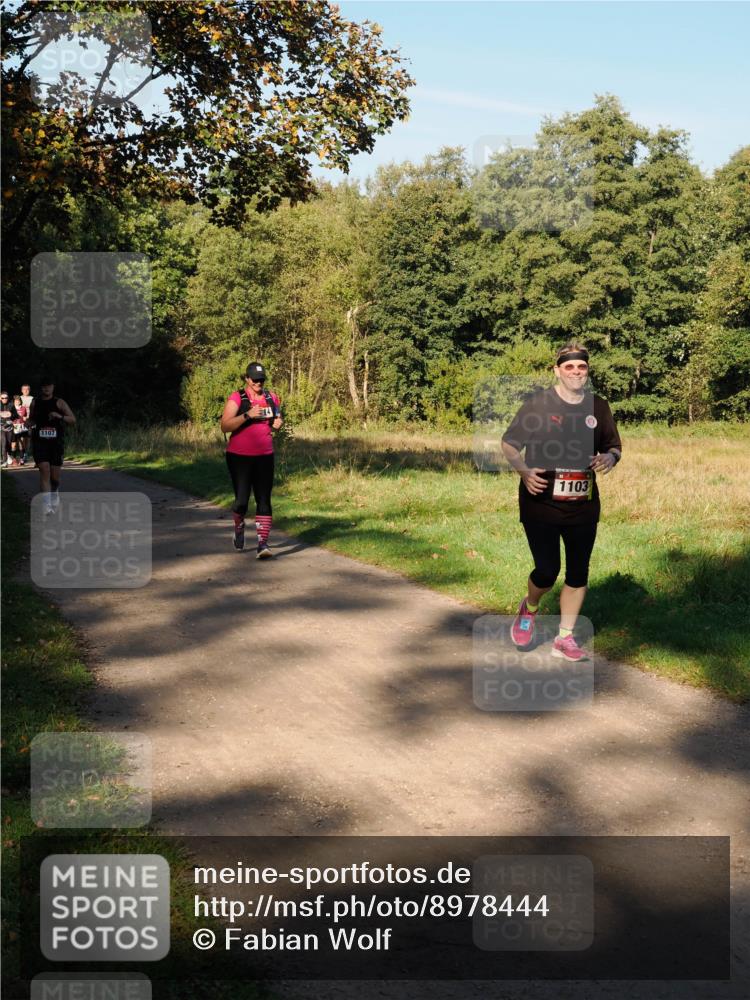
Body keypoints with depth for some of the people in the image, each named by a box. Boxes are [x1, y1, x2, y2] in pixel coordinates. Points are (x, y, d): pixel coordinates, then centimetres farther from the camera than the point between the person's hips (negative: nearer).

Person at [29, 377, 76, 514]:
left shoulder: (59, 403, -1)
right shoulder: (35, 402, 7)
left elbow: (73, 420, -7)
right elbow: (31, 418, 24)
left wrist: (59, 416, -24)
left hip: (57, 442, 0)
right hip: (40, 442, 0)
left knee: (55, 476, 6)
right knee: (44, 471, -15)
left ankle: (54, 493, 39)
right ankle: (47, 505, -18)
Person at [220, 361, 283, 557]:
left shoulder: (272, 398, 8)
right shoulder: (237, 398, -7)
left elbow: (278, 419, 26)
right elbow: (225, 426, -16)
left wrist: (278, 423, 2)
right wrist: (247, 415, -26)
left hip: (264, 457, 3)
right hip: (239, 457, -3)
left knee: (264, 499, -6)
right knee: (242, 499, 1)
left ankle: (263, 543, -9)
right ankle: (239, 529, 33)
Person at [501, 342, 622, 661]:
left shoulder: (599, 407, 6)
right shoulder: (537, 404, -6)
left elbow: (614, 446, 15)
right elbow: (509, 444, -2)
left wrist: (610, 458, -10)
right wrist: (524, 470, -21)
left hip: (583, 508, 4)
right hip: (541, 505, -4)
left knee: (578, 573, 7)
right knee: (547, 571, -7)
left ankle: (565, 639, 21)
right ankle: (528, 610, 27)